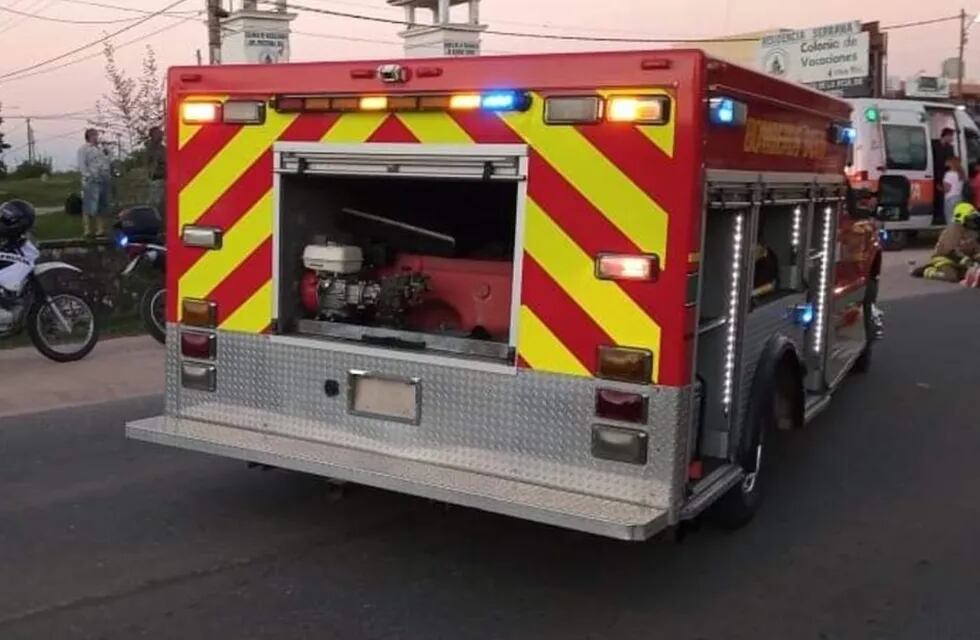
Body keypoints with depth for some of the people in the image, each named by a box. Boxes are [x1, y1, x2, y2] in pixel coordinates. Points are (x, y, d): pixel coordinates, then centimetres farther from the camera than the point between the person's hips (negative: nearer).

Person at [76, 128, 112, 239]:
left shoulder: (99, 149, 23)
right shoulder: (84, 149, -1)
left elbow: (106, 164, 25)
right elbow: (82, 166, -10)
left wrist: (109, 178, 14)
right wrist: (89, 177, -19)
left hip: (103, 181, 8)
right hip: (92, 182, -8)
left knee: (102, 208, 10)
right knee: (89, 208, -9)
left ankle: (101, 230, 15)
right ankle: (87, 231, -10)